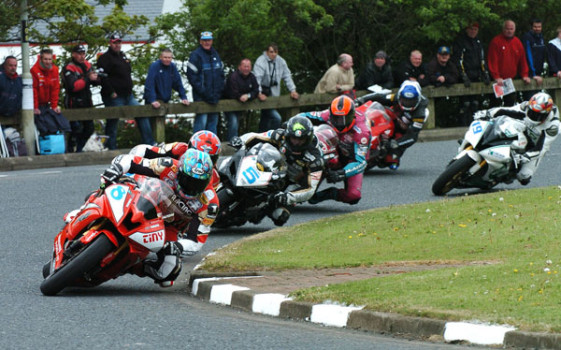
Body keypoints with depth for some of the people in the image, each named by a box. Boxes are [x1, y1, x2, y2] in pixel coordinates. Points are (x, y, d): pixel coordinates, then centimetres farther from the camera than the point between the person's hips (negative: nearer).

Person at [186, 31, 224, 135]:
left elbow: (221, 73, 21)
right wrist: (201, 90, -17)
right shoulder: (195, 55, -8)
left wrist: (220, 89, 8)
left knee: (213, 121, 10)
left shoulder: (215, 55, 14)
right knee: (201, 120, -12)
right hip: (201, 97, -7)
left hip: (215, 95, 7)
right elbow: (191, 75, -12)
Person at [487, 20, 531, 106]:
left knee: (510, 105, 3)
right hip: (499, 81, -5)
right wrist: (496, 77, -19)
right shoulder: (496, 42, -4)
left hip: (512, 79, 5)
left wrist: (524, 75, 6)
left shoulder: (518, 42, 12)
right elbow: (492, 61, -10)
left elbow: (522, 60, 17)